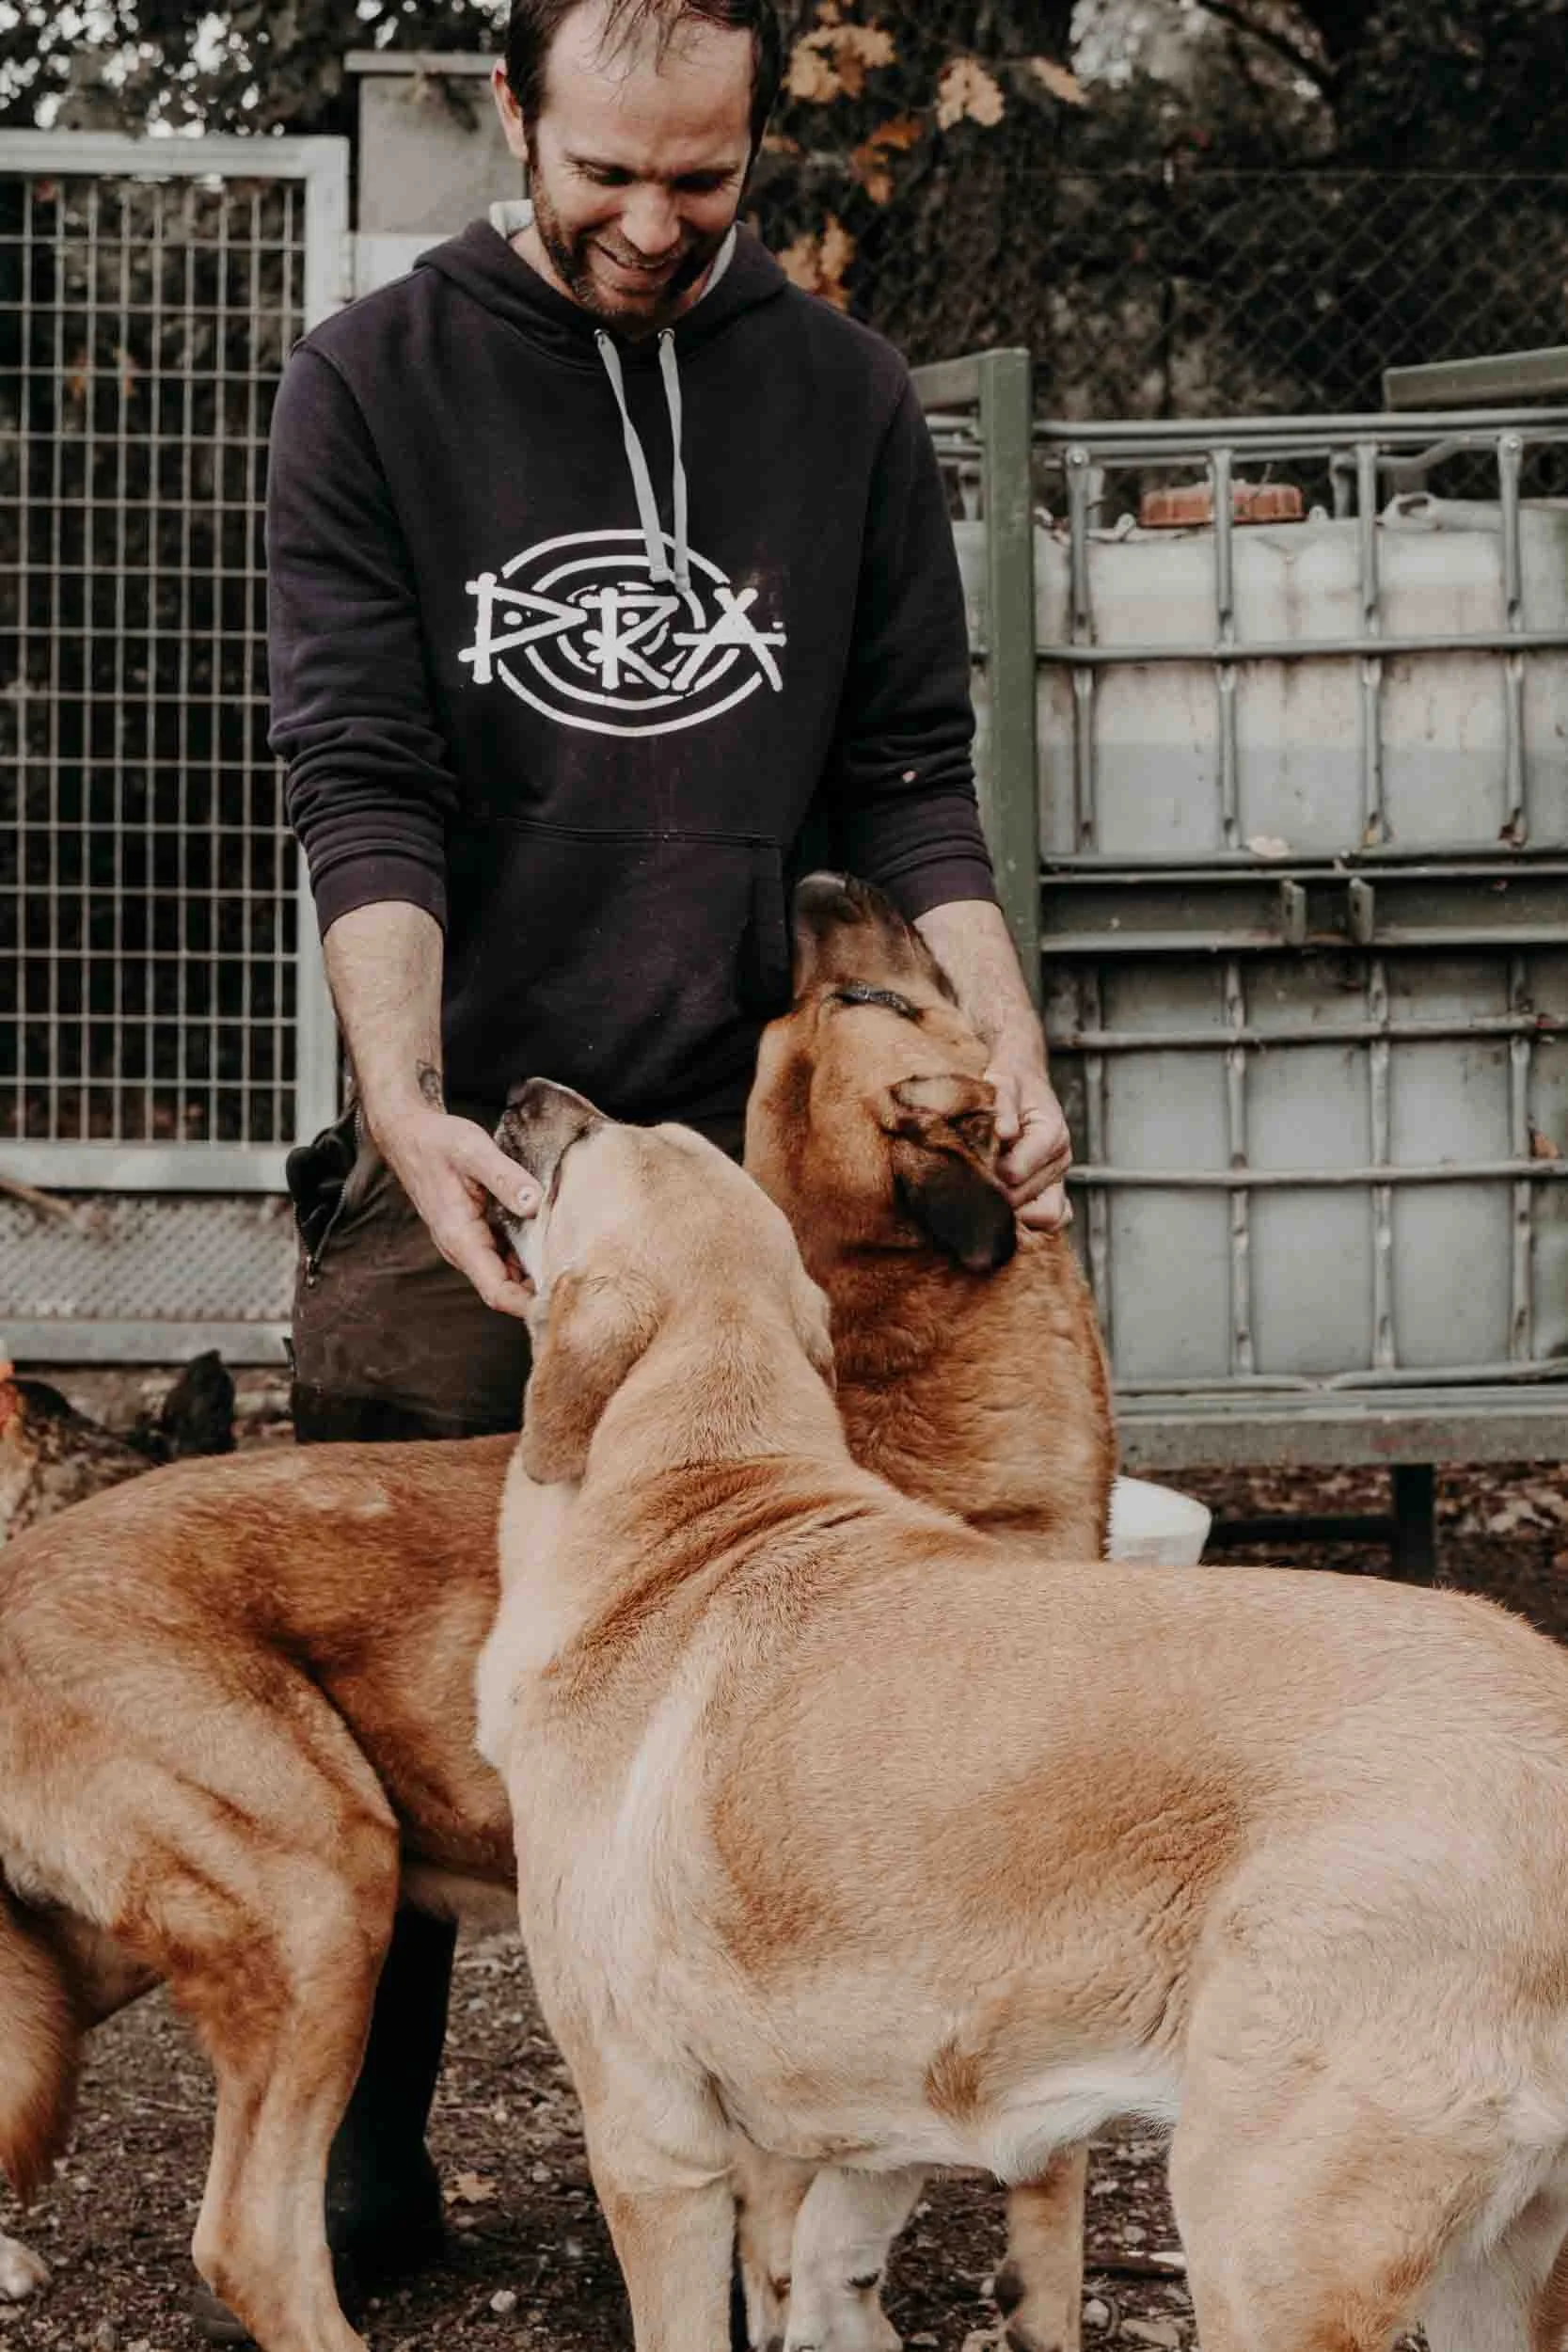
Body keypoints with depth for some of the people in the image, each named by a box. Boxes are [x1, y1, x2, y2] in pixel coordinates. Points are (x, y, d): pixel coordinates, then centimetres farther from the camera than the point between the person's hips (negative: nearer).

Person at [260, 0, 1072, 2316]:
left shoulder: (847, 399, 5)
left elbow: (911, 779, 7)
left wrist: (1011, 1062, -8)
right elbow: (360, 780, -9)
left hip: (746, 1131, 1)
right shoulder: (377, 380, -1)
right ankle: (364, 2154, 17)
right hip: (458, 1142, -1)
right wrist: (410, 1106, -22)